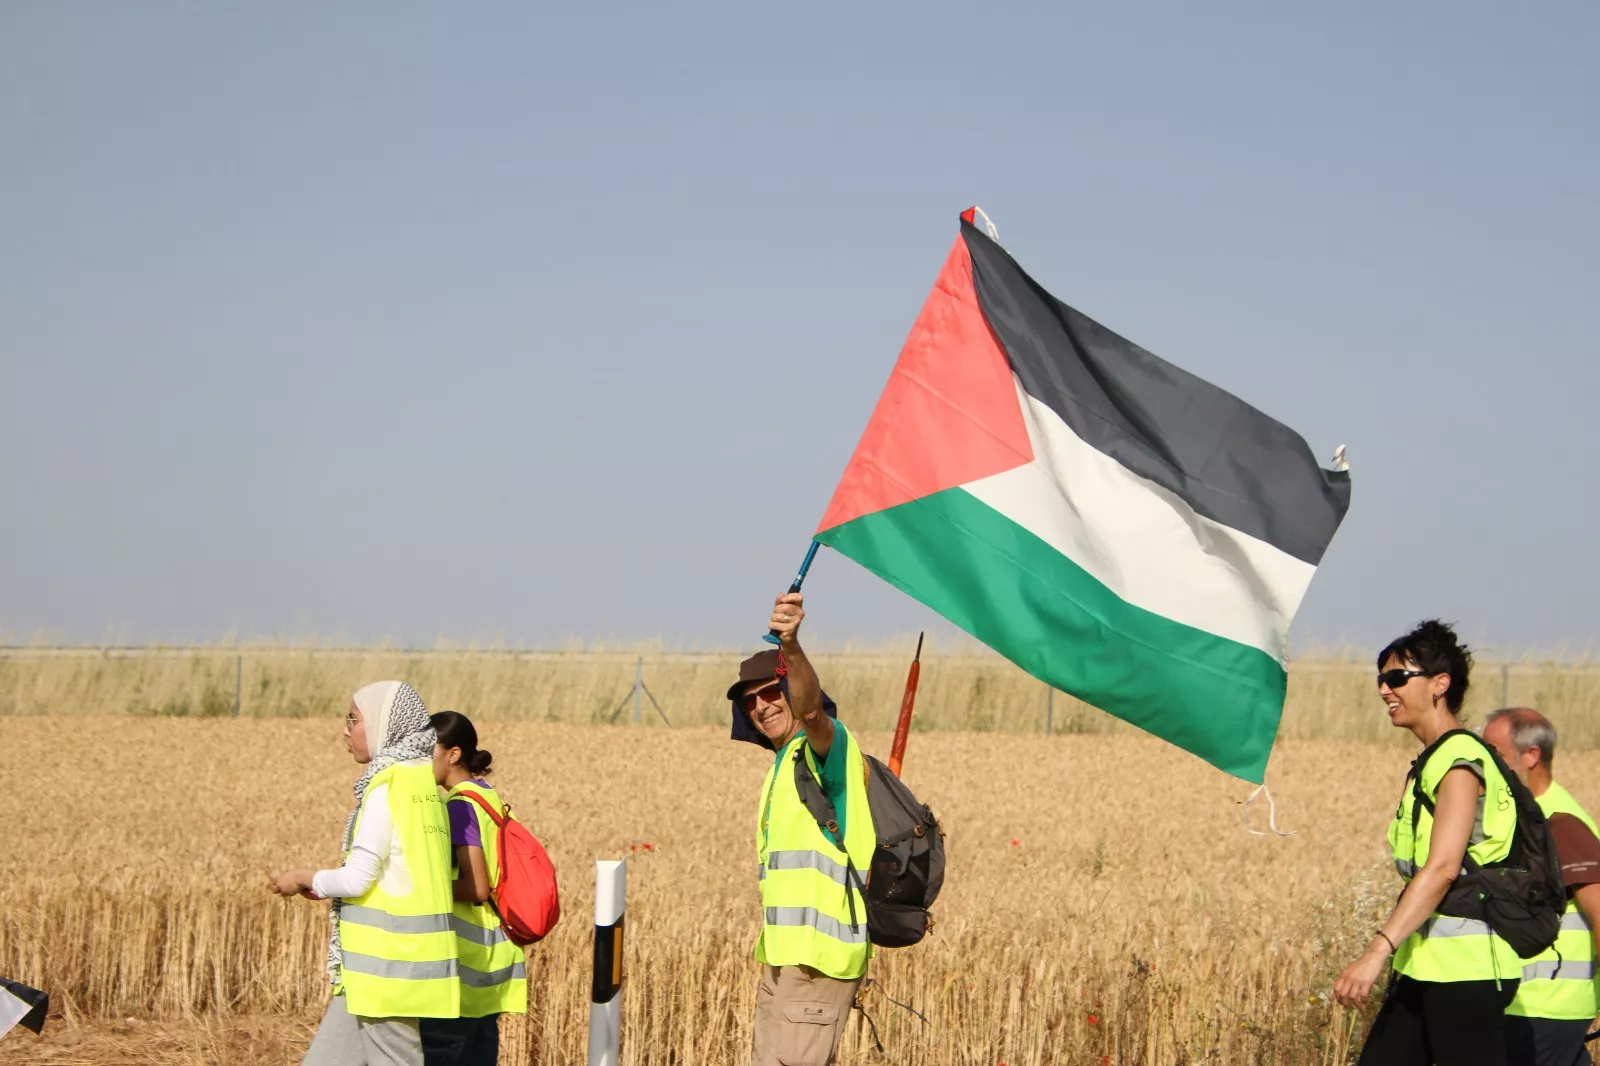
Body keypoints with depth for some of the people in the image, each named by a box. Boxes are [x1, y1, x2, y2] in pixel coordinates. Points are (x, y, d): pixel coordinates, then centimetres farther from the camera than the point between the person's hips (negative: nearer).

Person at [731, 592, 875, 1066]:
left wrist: (792, 647, -51)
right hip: (782, 955, 10)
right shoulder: (783, 766, 23)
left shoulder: (827, 746, -6)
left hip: (817, 956, -10)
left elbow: (812, 710, -32)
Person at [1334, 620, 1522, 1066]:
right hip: (1425, 968, 10)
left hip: (1464, 967, -10)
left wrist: (1377, 950, -29)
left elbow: (1442, 867, -23)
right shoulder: (1428, 763, 17)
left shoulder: (1461, 761, -12)